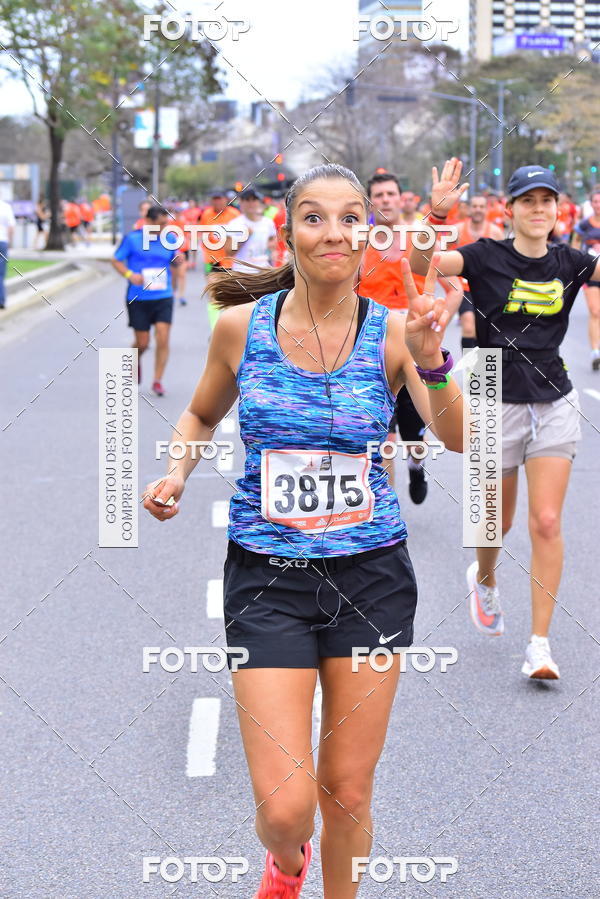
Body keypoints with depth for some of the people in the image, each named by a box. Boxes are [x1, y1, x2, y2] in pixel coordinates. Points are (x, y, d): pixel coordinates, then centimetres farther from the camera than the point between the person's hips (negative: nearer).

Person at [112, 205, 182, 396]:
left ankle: (157, 381, -2)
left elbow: (175, 262, 18)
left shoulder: (169, 240, 5)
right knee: (142, 343, 4)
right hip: (138, 299, -2)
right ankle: (136, 361, 39)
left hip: (163, 298, 2)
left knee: (163, 339, -10)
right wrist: (130, 275, -15)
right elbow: (116, 260, 2)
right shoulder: (132, 238, -4)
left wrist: (179, 260, -7)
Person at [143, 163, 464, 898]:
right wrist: (177, 473, -5)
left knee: (347, 793, 9)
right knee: (285, 805, -5)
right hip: (267, 579, 0)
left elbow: (459, 439, -19)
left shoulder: (393, 331, -6)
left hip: (371, 575, 1)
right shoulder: (242, 325, -4)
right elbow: (202, 415, 14)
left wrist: (432, 366, -36)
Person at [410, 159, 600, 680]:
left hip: (555, 406, 2)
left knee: (547, 523, -7)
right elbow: (421, 264, -23)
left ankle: (540, 644, -2)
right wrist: (437, 213, -39)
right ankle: (484, 579, 48)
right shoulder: (487, 257, -9)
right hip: (498, 403, -2)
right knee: (499, 522, 13)